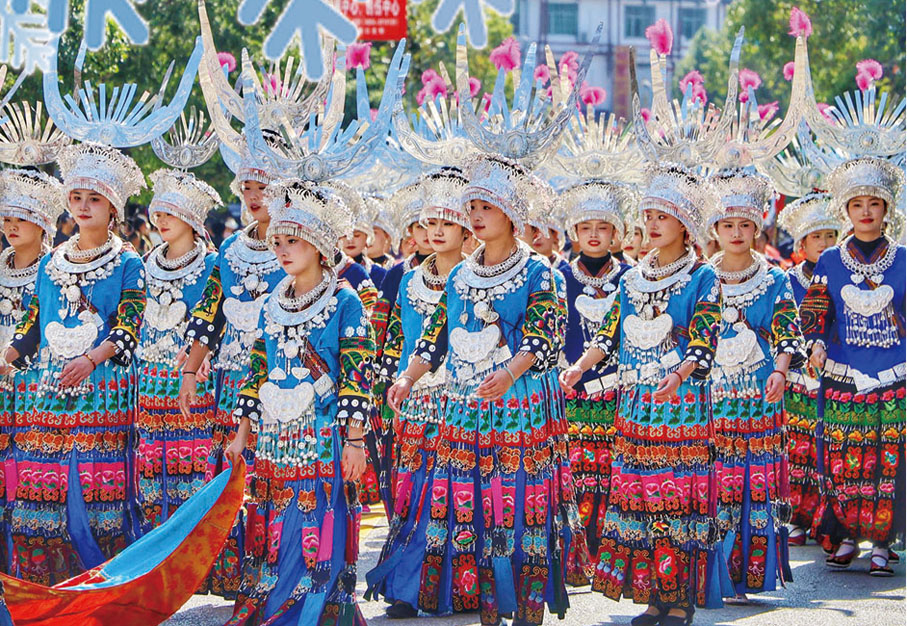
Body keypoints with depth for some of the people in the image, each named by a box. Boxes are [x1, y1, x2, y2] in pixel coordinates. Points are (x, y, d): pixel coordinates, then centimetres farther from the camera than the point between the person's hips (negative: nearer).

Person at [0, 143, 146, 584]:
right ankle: (45, 582, 3)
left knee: (98, 490, -10)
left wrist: (91, 359, -24)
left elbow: (128, 327, -8)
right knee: (41, 485, -2)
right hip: (51, 391, 4)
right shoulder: (50, 265, 16)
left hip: (104, 389, -4)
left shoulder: (127, 265, 2)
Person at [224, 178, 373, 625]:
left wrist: (355, 440, -13)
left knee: (318, 533, -7)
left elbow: (357, 374, -7)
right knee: (272, 533, 5)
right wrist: (241, 435, 13)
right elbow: (258, 374, 17)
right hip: (274, 438, 5)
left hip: (322, 437, -5)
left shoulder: (344, 303, -3)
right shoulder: (272, 306, 14)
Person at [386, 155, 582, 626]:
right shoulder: (459, 277, 14)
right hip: (465, 407, 5)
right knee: (472, 508, 2)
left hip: (522, 405, -5)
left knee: (522, 509, -7)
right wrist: (407, 379, -5)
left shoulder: (537, 274, -2)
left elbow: (540, 338, -14)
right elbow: (436, 338, 12)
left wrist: (508, 375, -32)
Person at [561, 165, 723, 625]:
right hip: (634, 405, 5)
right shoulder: (632, 278, 14)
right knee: (638, 495, 3)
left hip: (682, 400, -5)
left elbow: (703, 344, -11)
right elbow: (610, 334, 12)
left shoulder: (702, 278, -2)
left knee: (679, 493, -6)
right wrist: (580, 366, -5)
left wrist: (678, 376, -29)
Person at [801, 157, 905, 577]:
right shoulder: (829, 263, 7)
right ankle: (847, 538, 11)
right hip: (843, 376, 0)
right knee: (843, 461, -1)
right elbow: (813, 310, 6)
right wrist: (816, 344, -11)